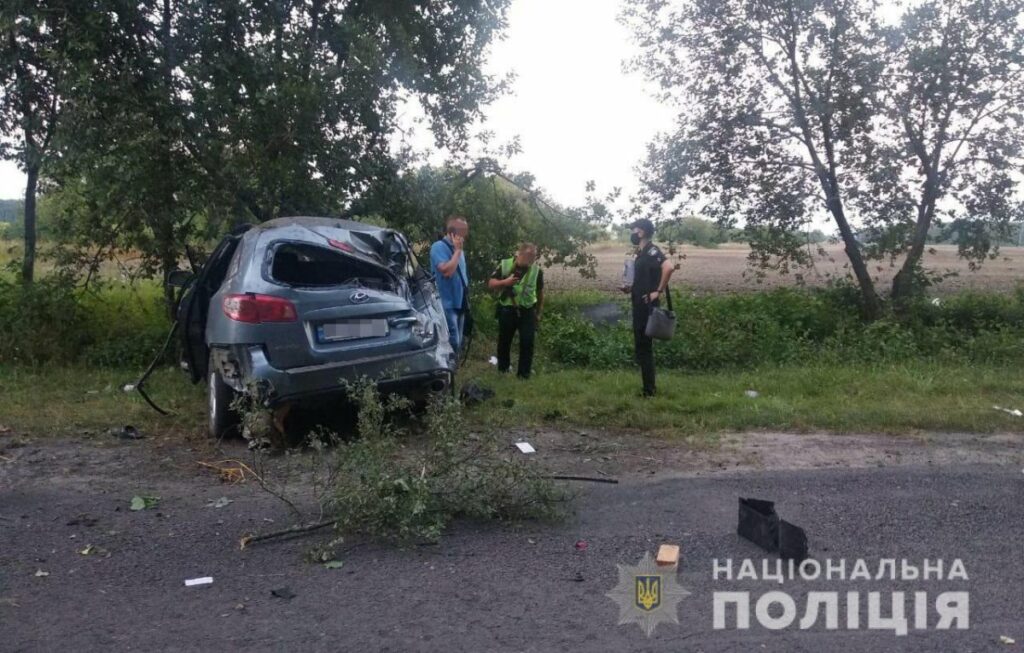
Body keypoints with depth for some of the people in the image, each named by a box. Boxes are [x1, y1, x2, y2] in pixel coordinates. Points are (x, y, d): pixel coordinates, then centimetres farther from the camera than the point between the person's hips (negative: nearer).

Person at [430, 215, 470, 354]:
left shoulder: (458, 249, 15)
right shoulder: (439, 247, -12)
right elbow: (447, 271, -25)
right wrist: (458, 251, -16)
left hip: (459, 304, 9)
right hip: (447, 305, -9)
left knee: (457, 344, 12)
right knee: (452, 343, -13)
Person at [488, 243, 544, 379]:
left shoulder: (537, 270, -4)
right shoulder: (505, 265, -7)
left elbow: (540, 292, 8)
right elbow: (490, 284, -4)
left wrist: (539, 313, 11)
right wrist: (504, 282, -23)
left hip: (527, 311, 0)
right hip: (507, 310, 0)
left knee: (527, 342, -5)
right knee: (504, 341, 12)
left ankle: (524, 373, 7)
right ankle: (502, 370, 30)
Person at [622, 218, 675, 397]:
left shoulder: (651, 250, -14)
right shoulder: (642, 253, 15)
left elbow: (669, 267, -30)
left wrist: (659, 292, -24)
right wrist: (631, 289, 10)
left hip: (647, 307, -10)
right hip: (640, 306, 10)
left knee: (644, 348, -5)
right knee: (641, 347, 13)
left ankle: (649, 390, 2)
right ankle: (649, 387, 20)